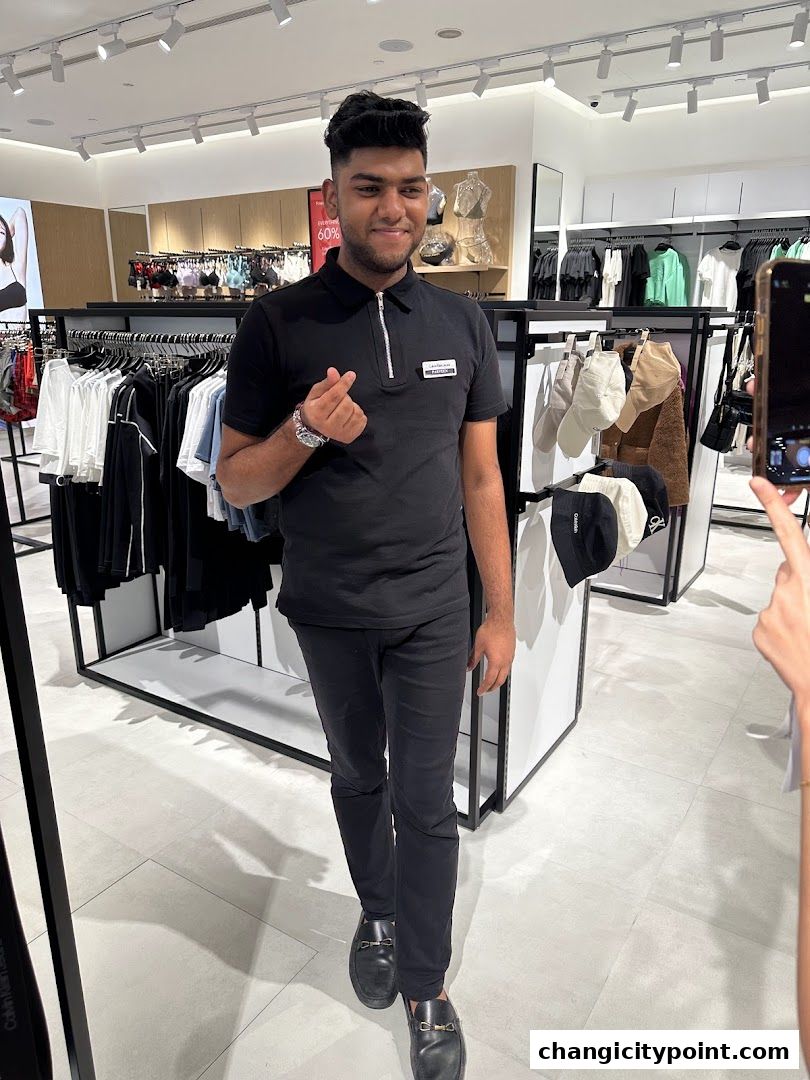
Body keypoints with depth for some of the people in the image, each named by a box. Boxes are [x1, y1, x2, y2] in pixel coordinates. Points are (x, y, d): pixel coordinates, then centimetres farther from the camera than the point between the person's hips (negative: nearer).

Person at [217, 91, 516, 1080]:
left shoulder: (463, 323, 0)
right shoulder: (277, 322, -7)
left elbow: (481, 477, 2)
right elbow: (236, 483, -4)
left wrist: (501, 613, 1)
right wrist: (307, 430, -24)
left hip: (434, 611, 1)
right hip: (327, 612, 0)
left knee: (426, 801, 8)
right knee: (357, 776, 20)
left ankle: (425, 991, 30)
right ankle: (378, 916, 47)